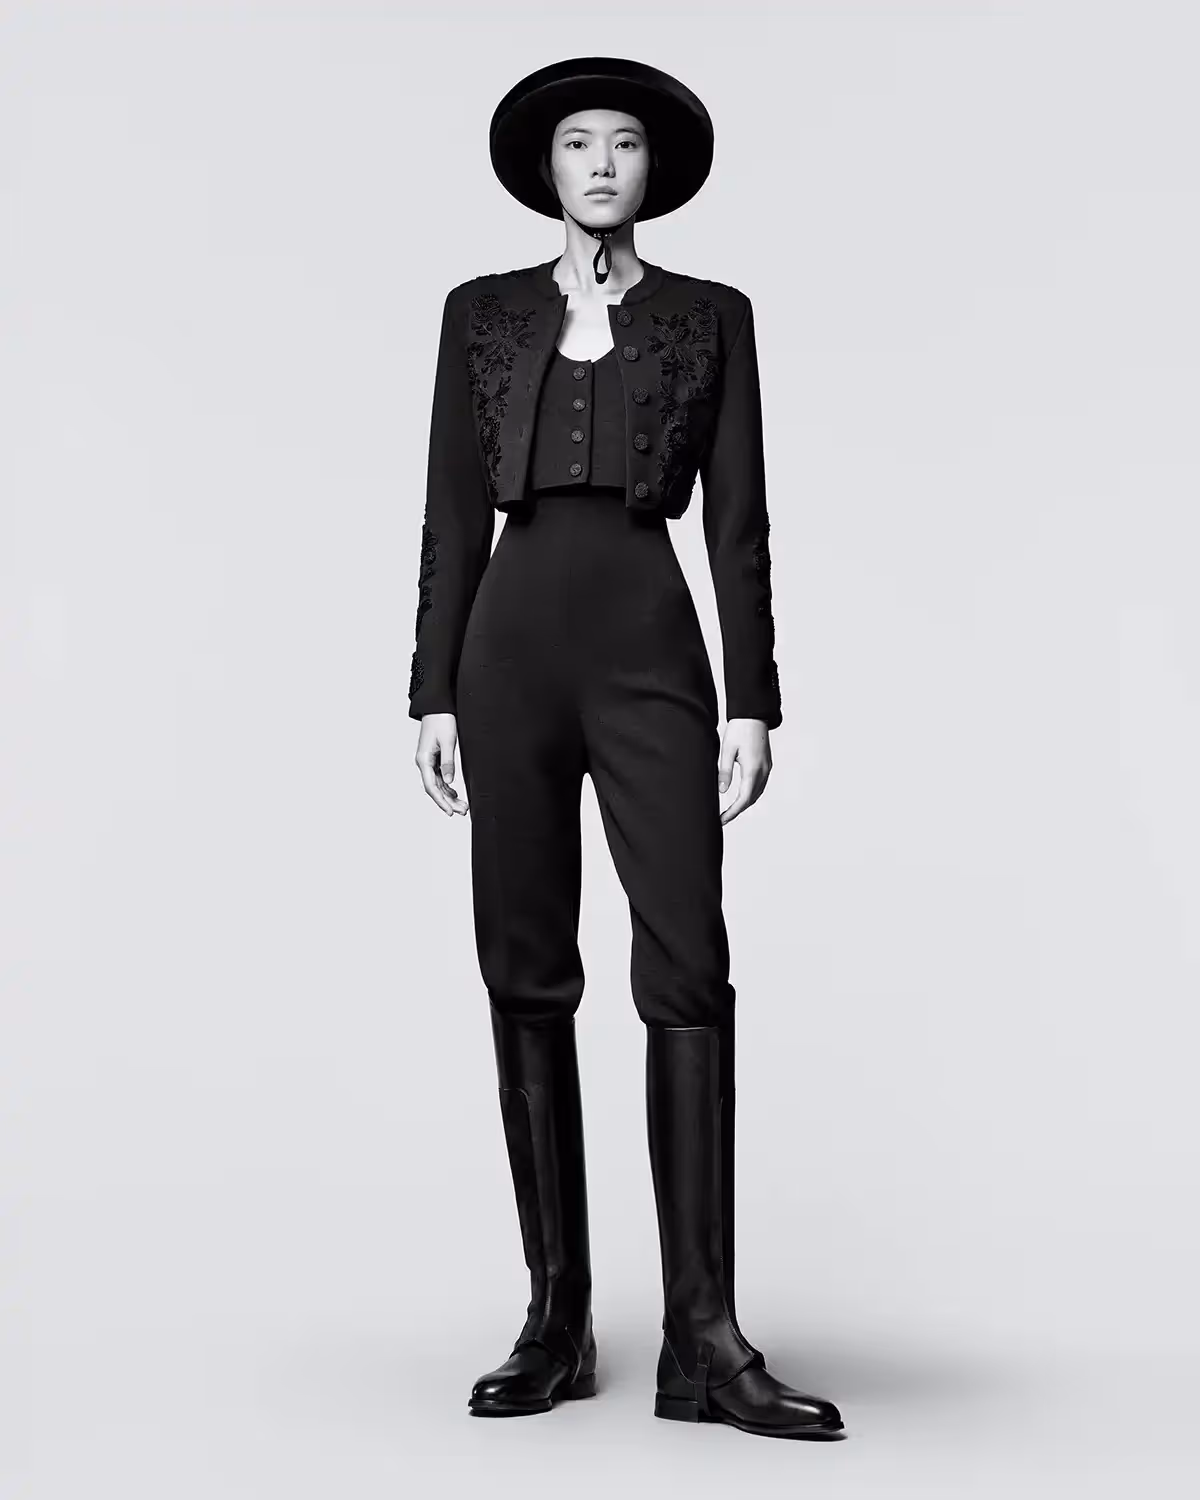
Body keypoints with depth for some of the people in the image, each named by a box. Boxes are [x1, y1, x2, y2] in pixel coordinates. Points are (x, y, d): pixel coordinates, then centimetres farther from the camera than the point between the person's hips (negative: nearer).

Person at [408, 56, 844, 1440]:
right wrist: (434, 693, 2)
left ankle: (703, 1338, -5)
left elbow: (738, 521, 6)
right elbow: (455, 514, 10)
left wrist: (752, 700, -3)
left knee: (687, 970, -10)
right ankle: (556, 1319, 9)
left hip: (650, 650, -1)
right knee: (527, 978, 1)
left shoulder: (711, 316, 12)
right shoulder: (483, 313, 14)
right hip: (512, 648, 2)